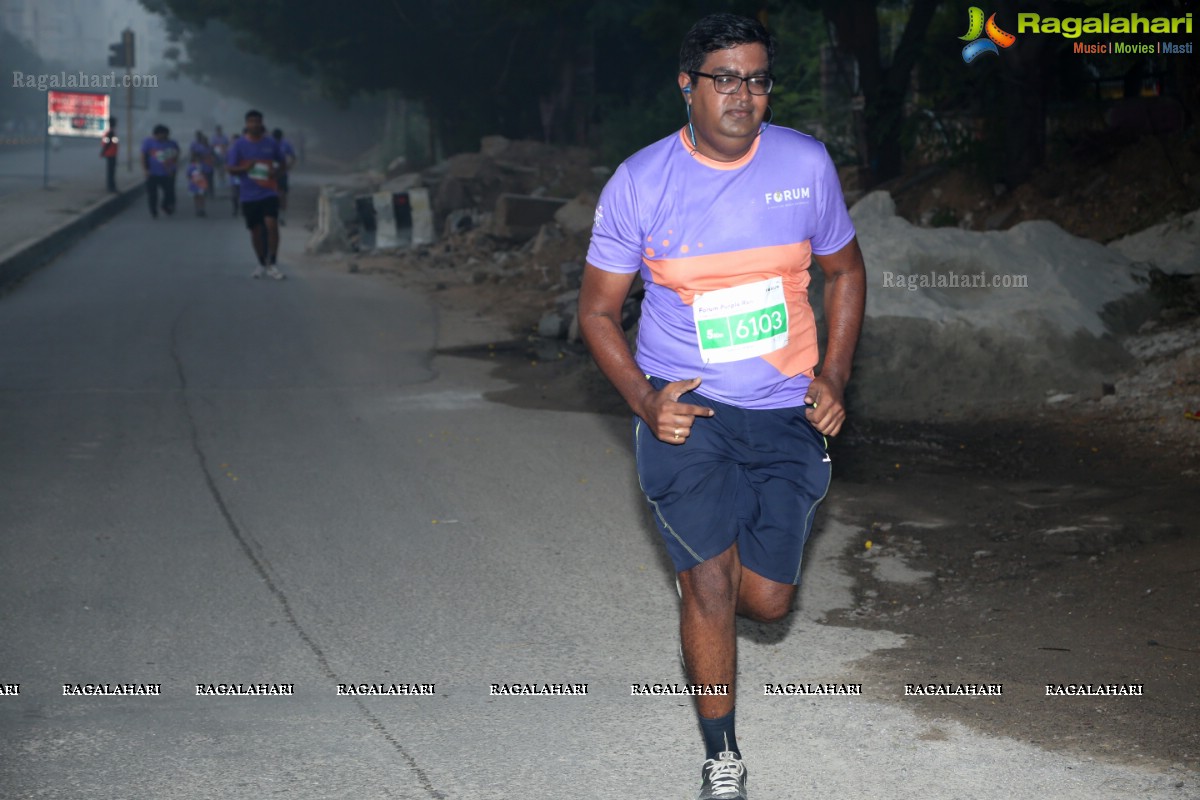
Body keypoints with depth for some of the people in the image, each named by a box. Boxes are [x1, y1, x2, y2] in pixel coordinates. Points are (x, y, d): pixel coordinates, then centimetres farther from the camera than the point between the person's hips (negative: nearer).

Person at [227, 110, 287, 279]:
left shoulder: (271, 143, 4)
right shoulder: (239, 145, 1)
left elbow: (283, 164, 14)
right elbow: (231, 169, 1)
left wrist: (277, 172, -9)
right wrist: (244, 168, -20)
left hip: (269, 193, 0)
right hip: (249, 195, 1)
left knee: (271, 225, -17)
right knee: (256, 231, 8)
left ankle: (272, 264, -10)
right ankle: (262, 265, 23)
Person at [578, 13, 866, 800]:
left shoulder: (806, 162, -2)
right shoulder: (639, 182, -8)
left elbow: (846, 271, 12)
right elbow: (598, 309, 1)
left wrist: (833, 378, 0)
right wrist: (644, 401, -12)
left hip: (785, 412, 2)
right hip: (687, 409, -2)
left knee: (767, 600, 4)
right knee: (710, 584, -9)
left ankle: (703, 563, 41)